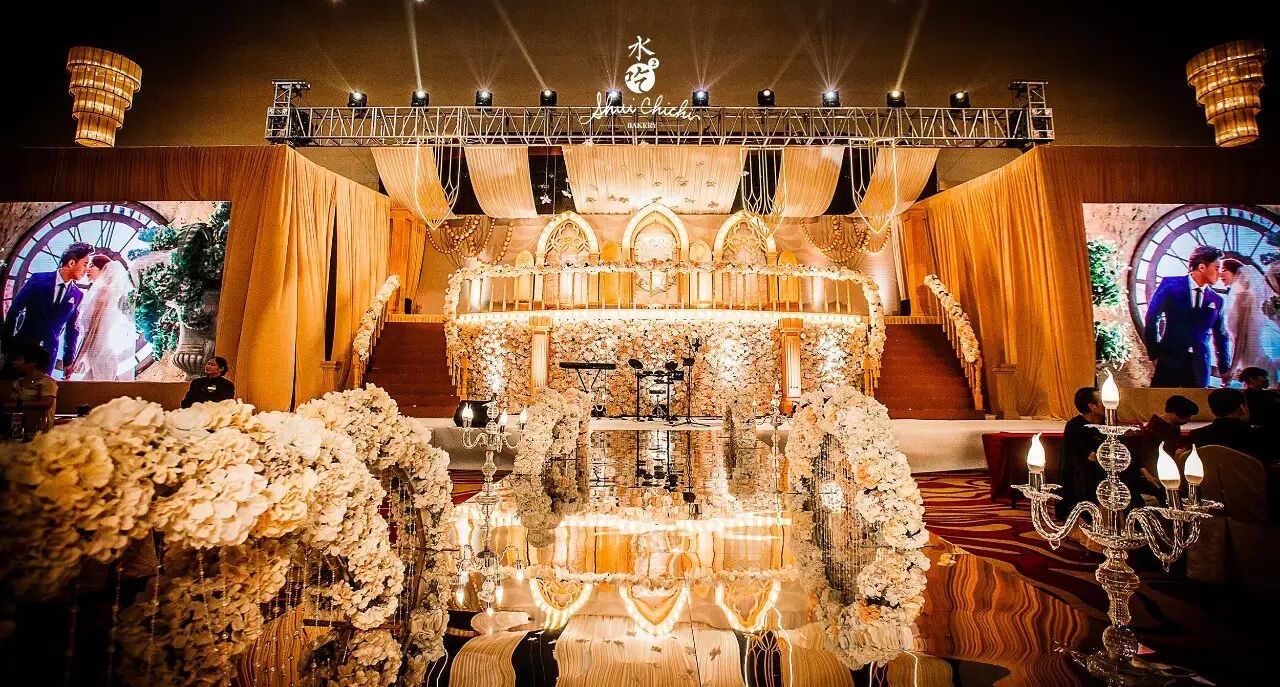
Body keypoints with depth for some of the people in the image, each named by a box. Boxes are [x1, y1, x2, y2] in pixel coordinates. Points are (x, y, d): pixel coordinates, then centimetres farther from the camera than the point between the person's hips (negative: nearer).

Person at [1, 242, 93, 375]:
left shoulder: (77, 295, 1)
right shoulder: (38, 279, -4)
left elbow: (72, 329, 6)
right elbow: (14, 310, 0)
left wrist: (69, 361, 3)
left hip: (49, 354, 1)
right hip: (23, 346, -1)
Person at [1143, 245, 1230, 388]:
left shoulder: (1216, 300, 11)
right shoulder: (1170, 284, 0)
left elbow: (1221, 336, 17)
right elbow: (1152, 317, -3)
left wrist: (1225, 368, 19)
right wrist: (1154, 352, -6)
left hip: (1199, 366, 4)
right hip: (1170, 360, -3)